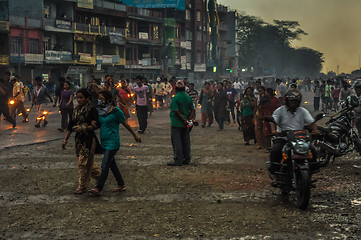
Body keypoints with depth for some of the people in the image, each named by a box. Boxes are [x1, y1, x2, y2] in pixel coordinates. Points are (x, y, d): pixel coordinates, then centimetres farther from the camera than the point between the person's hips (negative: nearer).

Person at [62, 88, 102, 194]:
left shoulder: (92, 110, -10)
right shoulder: (76, 110, 11)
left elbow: (96, 125, -16)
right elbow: (70, 126, 13)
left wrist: (83, 128, -22)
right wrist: (65, 139, 9)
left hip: (88, 140, -7)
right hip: (79, 139, 7)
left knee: (83, 163, -5)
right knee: (89, 162, 15)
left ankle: (82, 186, 6)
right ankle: (100, 176, 33)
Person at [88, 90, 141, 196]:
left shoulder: (115, 111, -11)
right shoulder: (99, 111, 8)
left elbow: (125, 124, -1)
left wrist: (135, 135, 8)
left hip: (112, 142, -8)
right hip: (104, 141, 8)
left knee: (105, 165, -11)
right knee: (112, 164, 15)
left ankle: (98, 189, -12)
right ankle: (121, 185, 27)